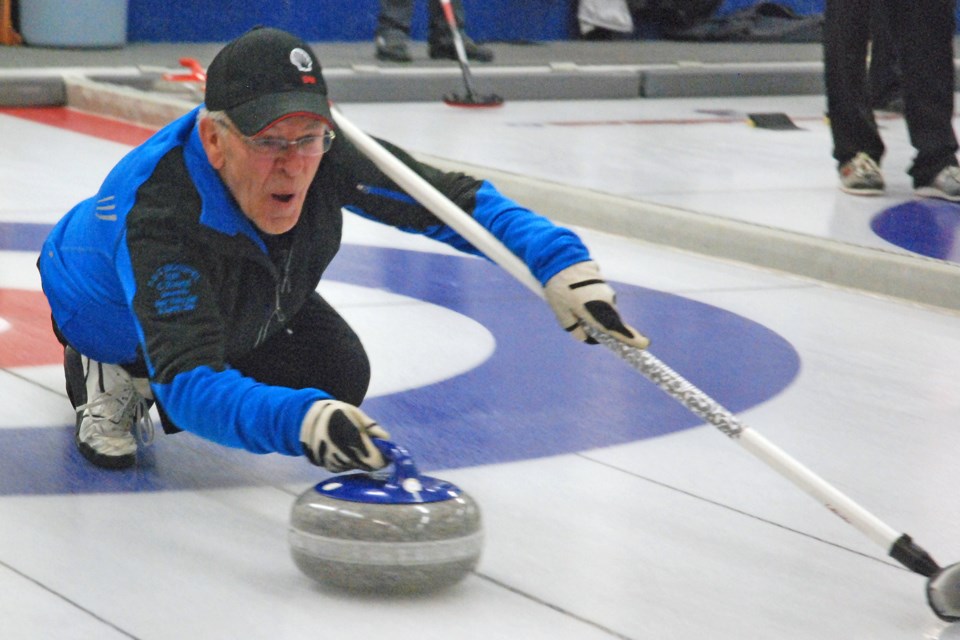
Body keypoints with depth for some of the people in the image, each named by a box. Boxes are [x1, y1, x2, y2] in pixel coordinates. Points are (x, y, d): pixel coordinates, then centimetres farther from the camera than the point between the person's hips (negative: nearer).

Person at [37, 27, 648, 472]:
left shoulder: (325, 153, -34)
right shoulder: (158, 211, -48)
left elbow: (451, 199, -27)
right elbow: (188, 382, -57)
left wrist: (563, 263, -43)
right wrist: (297, 422, -75)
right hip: (112, 314, -6)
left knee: (338, 378, -9)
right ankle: (108, 375, 3)